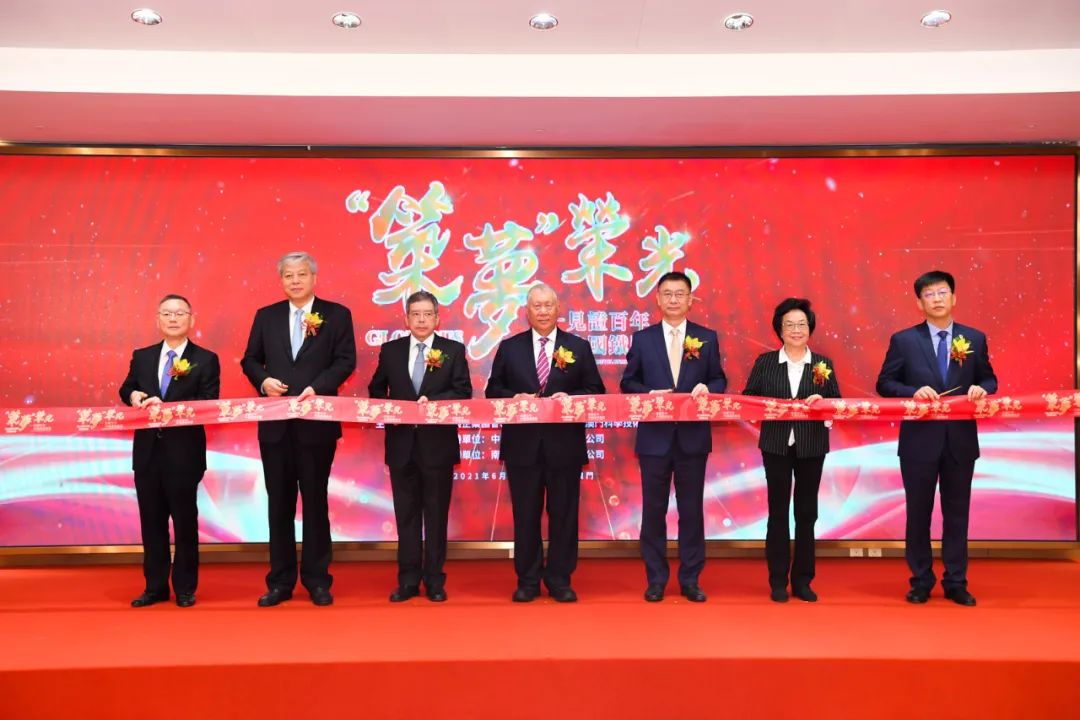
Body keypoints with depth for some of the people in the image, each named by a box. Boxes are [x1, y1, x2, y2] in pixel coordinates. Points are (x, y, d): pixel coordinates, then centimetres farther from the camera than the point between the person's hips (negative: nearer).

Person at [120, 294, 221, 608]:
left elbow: (208, 405, -11)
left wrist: (166, 407, -21)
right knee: (151, 521, 10)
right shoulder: (141, 356, 11)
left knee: (185, 521, 5)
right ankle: (155, 587, 22)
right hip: (147, 452, 4)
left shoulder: (206, 360, -2)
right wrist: (134, 396, -6)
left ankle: (185, 588, 17)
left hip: (184, 453, -4)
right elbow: (126, 389, 18)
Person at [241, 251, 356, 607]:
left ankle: (317, 579, 16)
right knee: (279, 502, 8)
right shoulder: (266, 316, 10)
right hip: (275, 423, 3)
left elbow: (346, 360, -5)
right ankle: (280, 581, 18)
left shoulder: (336, 314, 2)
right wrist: (263, 380, -9)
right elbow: (250, 359, 12)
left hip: (317, 422, -3)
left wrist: (317, 387, -19)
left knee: (315, 500, 6)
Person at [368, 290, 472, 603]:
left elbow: (463, 393, -4)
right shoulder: (390, 350, 8)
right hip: (401, 444, 2)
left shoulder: (454, 351, 2)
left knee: (436, 514, 6)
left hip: (438, 444, -2)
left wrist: (432, 401, -18)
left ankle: (434, 580, 17)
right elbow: (376, 390, 13)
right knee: (406, 514, 8)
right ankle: (408, 580, 17)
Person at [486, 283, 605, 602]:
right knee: (525, 515, 8)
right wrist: (514, 398, -13)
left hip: (565, 445, 0)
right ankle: (527, 581, 20)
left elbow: (596, 392, 3)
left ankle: (560, 580, 19)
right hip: (522, 445, 1)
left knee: (563, 514, 6)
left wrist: (569, 398, -15)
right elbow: (493, 389, 7)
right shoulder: (509, 348, 7)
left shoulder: (579, 347, 6)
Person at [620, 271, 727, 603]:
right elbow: (628, 382, 5)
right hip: (655, 437, 0)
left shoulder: (707, 338, 5)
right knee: (654, 510, 7)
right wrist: (649, 394, -13)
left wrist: (707, 388, -14)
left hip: (693, 437, 0)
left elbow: (720, 380, 7)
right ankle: (656, 580, 19)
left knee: (692, 510, 7)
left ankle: (690, 580, 19)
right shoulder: (642, 338, 4)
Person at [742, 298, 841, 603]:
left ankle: (802, 580, 18)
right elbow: (747, 397, 3)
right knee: (778, 512, 3)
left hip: (811, 446, 1)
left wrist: (822, 401, -16)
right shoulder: (765, 361, 3)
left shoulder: (823, 364, 5)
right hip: (776, 445, -1)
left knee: (807, 512, 7)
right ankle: (778, 581, 12)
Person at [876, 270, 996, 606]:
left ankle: (956, 582, 21)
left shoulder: (975, 338, 5)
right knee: (919, 513, 8)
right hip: (920, 439, -2)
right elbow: (884, 383, -1)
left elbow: (989, 380, 11)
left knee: (957, 512, 9)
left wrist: (981, 389, -12)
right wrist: (913, 392, -19)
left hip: (961, 439, 2)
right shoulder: (903, 340, -2)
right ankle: (921, 581, 21)